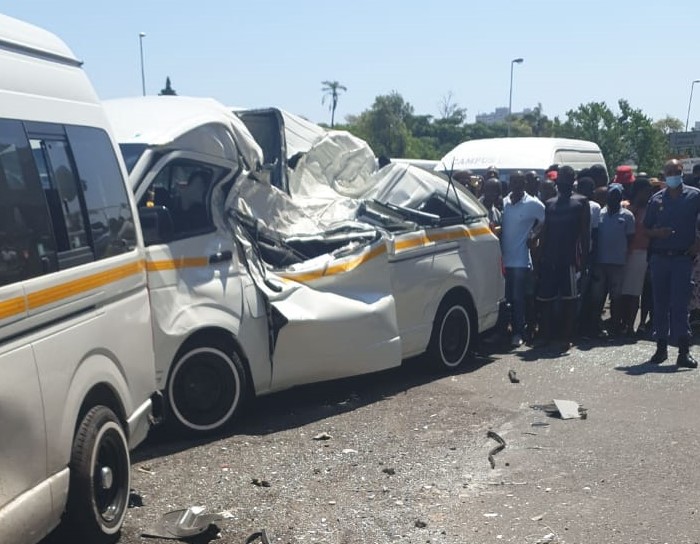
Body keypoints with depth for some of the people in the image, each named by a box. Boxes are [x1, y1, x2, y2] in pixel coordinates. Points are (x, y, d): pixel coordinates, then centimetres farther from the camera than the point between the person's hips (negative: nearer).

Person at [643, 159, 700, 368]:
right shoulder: (656, 199, 8)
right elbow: (646, 229, 11)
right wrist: (657, 233, -9)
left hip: (682, 258, -3)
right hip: (659, 258, 3)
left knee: (680, 304, -7)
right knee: (660, 304, 7)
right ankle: (661, 347, 16)